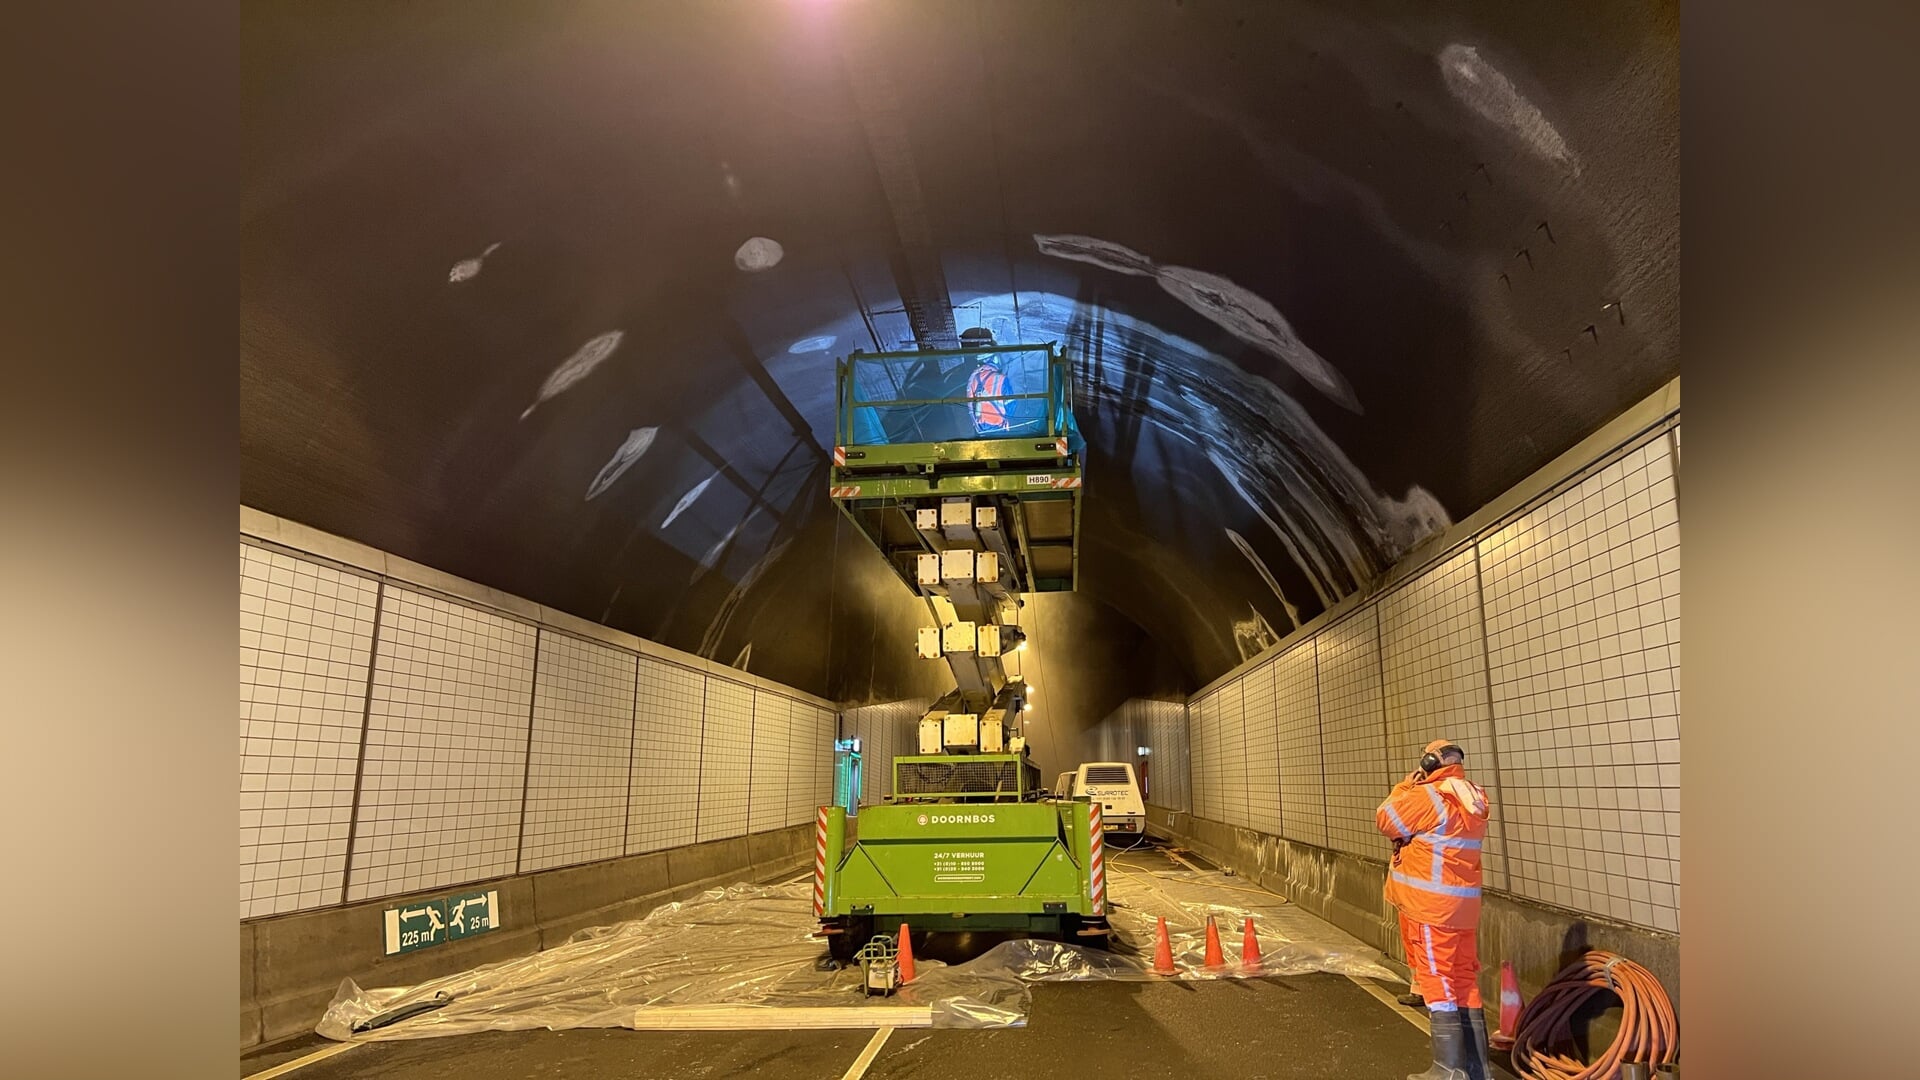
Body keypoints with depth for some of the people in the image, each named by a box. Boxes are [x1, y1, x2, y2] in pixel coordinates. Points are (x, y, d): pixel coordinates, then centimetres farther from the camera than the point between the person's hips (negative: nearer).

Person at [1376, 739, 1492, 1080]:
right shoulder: (1473, 800, 9)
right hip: (1462, 906, 8)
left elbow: (1385, 820, -8)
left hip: (1432, 907, -8)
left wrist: (1407, 785, 0)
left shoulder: (1427, 796, -18)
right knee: (1464, 980, 13)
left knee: (1438, 982, -3)